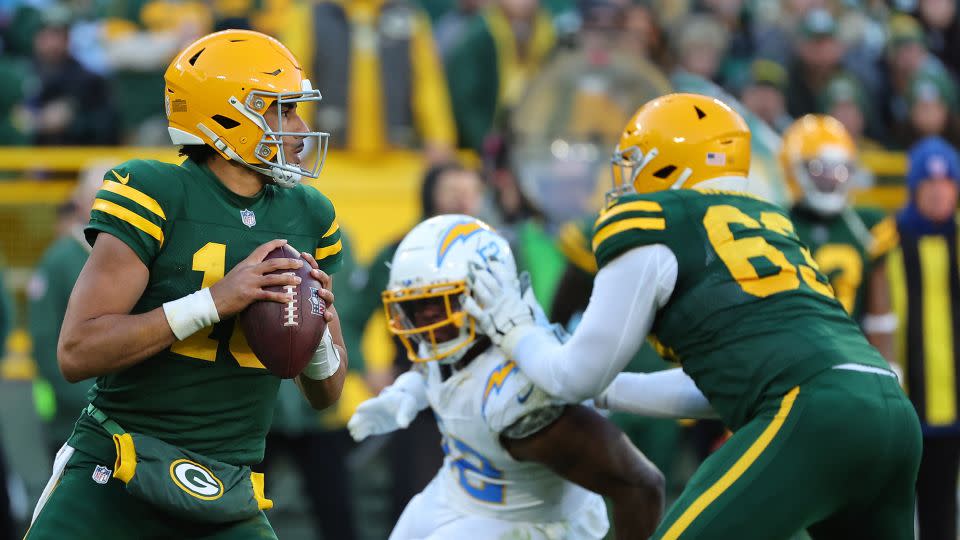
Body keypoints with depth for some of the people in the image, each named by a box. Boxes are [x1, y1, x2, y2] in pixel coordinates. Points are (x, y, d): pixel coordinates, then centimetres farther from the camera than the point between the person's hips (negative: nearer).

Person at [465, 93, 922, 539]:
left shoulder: (650, 228, 7)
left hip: (815, 419, -8)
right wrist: (608, 391, 45)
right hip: (893, 413, 8)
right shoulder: (768, 221, 29)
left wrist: (514, 331, 34)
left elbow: (578, 379, 16)